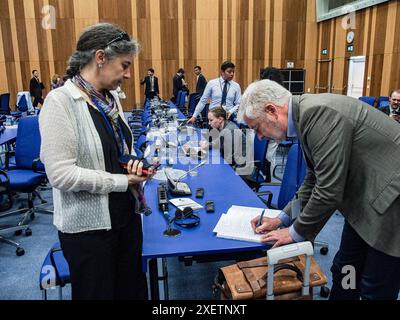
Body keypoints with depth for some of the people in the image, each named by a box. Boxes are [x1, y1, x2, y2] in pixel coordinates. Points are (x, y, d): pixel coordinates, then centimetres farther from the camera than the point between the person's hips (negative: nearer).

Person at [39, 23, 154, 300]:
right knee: (99, 292, 14)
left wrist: (134, 162, -5)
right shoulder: (61, 101, -18)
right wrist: (123, 181, -18)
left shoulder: (111, 97, 4)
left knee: (132, 289, 21)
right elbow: (61, 174, -23)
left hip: (126, 213, 7)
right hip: (88, 225, -7)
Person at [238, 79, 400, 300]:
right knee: (344, 272, 17)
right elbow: (314, 179, 13)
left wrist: (296, 232, -10)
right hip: (367, 198, 9)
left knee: (375, 289, 6)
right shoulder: (307, 115, 4)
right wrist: (282, 218, 9)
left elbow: (329, 190, -26)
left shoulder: (319, 113, -26)